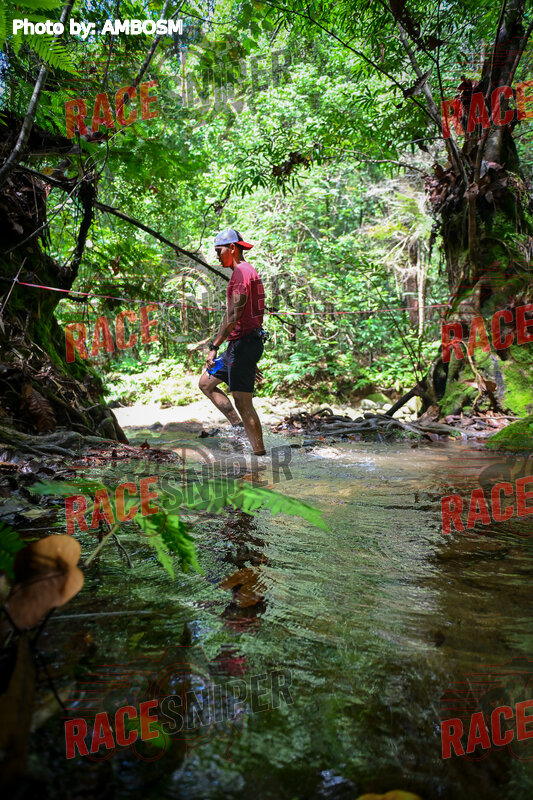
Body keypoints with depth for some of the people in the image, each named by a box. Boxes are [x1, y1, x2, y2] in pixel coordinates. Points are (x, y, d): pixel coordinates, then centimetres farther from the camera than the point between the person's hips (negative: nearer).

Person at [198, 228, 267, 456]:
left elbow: (233, 315, -21)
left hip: (243, 343, -11)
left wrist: (214, 347, -21)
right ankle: (238, 425, 11)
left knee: (242, 402, -8)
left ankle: (259, 453, -2)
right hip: (247, 342, 11)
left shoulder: (241, 272, -12)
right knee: (206, 383, 16)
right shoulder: (249, 271, 20)